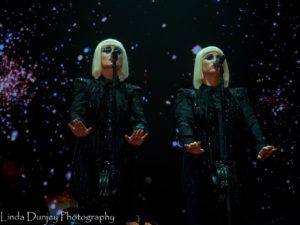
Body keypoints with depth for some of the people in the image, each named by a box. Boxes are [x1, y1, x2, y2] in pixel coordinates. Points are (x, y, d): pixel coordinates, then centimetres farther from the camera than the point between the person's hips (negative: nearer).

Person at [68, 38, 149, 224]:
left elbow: (139, 117, -1)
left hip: (121, 160, 1)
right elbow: (76, 112, -4)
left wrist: (138, 134, -25)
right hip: (91, 159, -1)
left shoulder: (131, 90, 13)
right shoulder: (85, 85, 11)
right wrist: (79, 130, -27)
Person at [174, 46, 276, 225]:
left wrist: (261, 146, -19)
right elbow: (184, 122, -9)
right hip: (200, 172, -2)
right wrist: (189, 143, -31)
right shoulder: (187, 96, 9)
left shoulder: (238, 95, 17)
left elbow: (250, 121, 1)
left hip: (232, 171, 3)